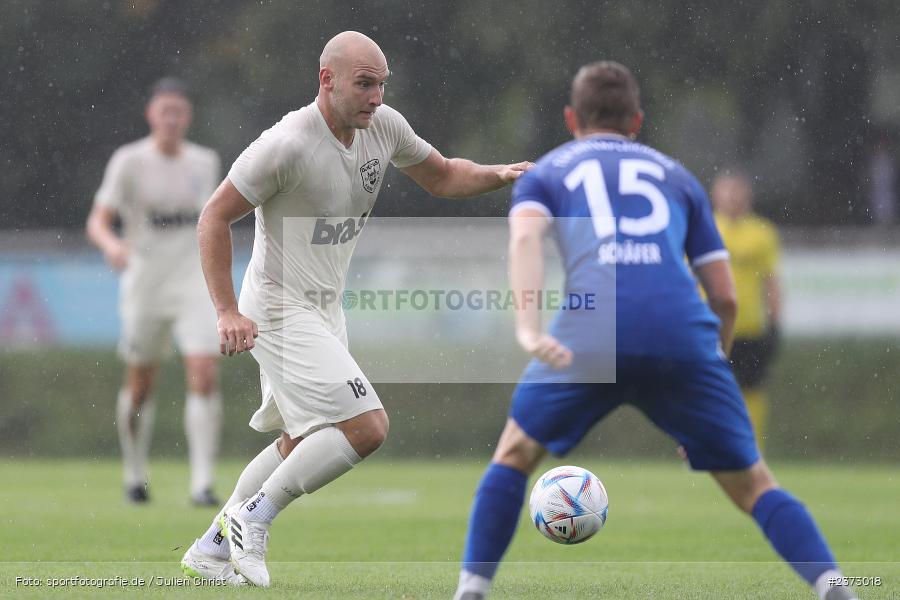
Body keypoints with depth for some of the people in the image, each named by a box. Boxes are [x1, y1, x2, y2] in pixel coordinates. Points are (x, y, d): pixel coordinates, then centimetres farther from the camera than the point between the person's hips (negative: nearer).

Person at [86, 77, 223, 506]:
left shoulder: (205, 162, 6)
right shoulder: (128, 162, -5)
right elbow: (97, 222, -10)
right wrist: (112, 245, -32)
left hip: (195, 282, 2)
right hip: (145, 285, -2)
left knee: (205, 376, -15)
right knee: (140, 385, 9)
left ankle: (202, 483, -15)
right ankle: (135, 474, 32)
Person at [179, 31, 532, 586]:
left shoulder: (384, 126, 0)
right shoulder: (289, 144, -21)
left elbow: (442, 177, 17)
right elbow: (214, 217, -16)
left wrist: (499, 175, -2)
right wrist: (228, 312, -21)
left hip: (325, 311, 9)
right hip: (280, 310, -9)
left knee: (300, 446, 18)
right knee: (367, 427, -19)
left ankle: (211, 549, 28)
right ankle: (254, 517, -7)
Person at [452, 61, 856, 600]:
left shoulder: (547, 172, 26)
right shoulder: (676, 176, 30)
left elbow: (526, 237, 1)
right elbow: (726, 298, 23)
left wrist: (529, 329, -12)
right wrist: (714, 361, 38)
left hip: (591, 332, -1)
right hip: (683, 332, 1)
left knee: (515, 454, 22)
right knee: (752, 484, 10)